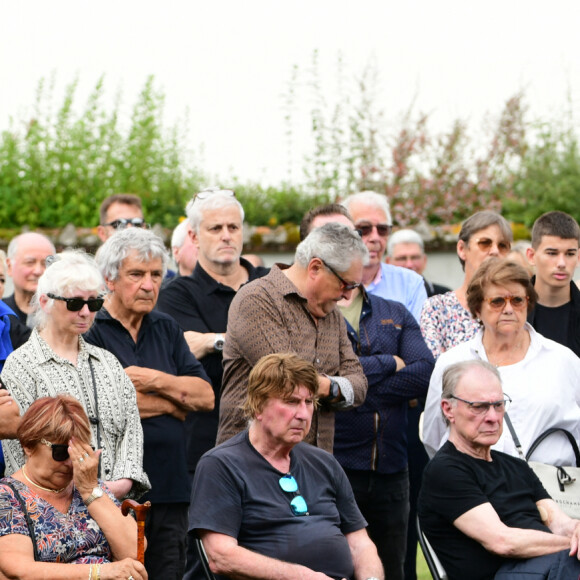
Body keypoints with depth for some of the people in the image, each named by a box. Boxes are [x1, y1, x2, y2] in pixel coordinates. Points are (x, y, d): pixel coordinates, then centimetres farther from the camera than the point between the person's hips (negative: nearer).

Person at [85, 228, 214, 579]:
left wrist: (155, 381, -8)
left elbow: (207, 396, 9)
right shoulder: (89, 331, -2)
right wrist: (174, 403, -3)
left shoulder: (167, 330, 17)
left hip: (170, 489, 6)